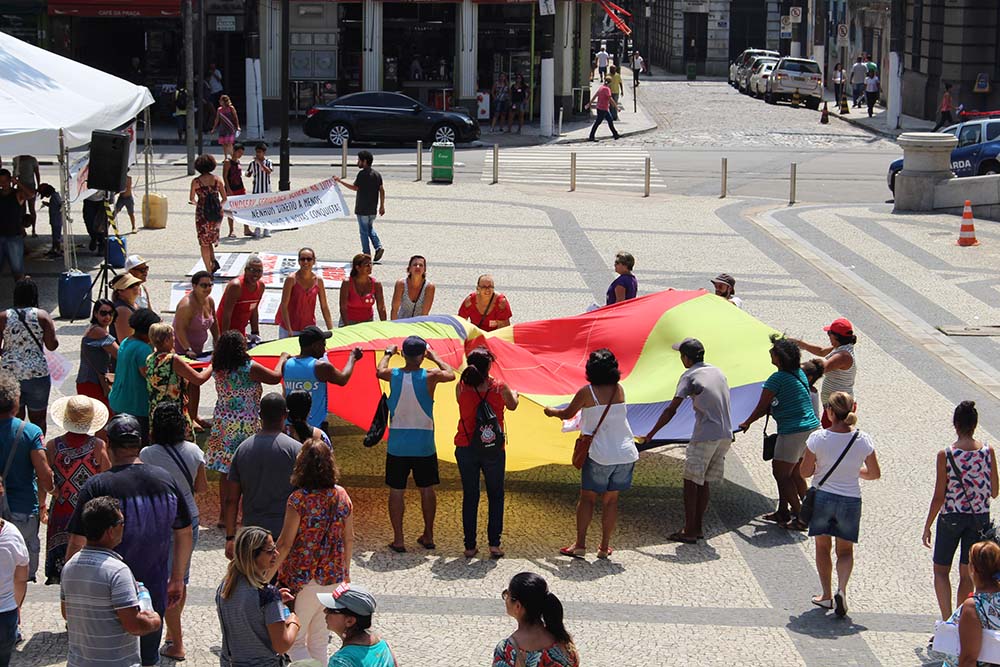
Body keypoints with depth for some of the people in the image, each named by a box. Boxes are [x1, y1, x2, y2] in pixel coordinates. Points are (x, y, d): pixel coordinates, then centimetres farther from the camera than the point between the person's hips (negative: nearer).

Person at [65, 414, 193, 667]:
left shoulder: (97, 486, -14)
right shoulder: (165, 480, -1)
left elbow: (78, 544, -14)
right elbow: (185, 535, 8)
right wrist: (177, 579, 20)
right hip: (154, 595, 3)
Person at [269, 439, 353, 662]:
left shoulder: (299, 499, -17)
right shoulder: (341, 495, -2)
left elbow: (285, 544, -15)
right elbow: (349, 539, 7)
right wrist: (345, 571, 22)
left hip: (303, 579, -5)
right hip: (334, 577, 5)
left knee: (294, 641, 7)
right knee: (319, 642, 17)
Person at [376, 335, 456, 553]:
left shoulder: (393, 375, -7)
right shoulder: (430, 376, -10)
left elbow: (379, 371, 18)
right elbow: (450, 374, 11)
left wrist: (388, 353, 33)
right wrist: (435, 357, 23)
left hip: (397, 445, 0)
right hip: (424, 444, 0)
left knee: (396, 491, 7)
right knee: (427, 490, 14)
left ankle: (398, 539, 7)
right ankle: (428, 536, 22)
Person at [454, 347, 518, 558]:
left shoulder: (461, 388, -9)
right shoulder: (499, 388, -11)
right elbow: (512, 406, 9)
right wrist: (514, 394, 33)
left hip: (466, 450, 1)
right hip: (493, 451, -1)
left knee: (470, 497, 10)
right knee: (496, 497, 13)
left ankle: (470, 546, 11)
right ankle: (494, 544, 6)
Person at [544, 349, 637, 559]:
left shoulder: (587, 392, -9)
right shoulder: (619, 390, 4)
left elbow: (567, 414, 4)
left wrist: (551, 412, 25)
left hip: (600, 453, -4)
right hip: (625, 453, 4)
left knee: (587, 498, 7)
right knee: (611, 500, 11)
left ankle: (580, 545, 6)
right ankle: (605, 547, 12)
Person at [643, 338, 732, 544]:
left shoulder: (689, 376, -4)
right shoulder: (718, 372, 17)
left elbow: (671, 410, -9)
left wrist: (651, 434, -5)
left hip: (705, 436, -7)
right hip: (725, 435, 7)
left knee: (691, 482, 0)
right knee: (704, 483, 14)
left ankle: (689, 531, -2)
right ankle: (698, 528, 15)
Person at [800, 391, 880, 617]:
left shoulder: (818, 438, -16)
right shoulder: (863, 440, -10)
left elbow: (805, 472, -8)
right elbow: (875, 473, 0)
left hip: (822, 497, -1)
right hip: (850, 500, 1)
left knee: (822, 547, 18)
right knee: (845, 550, 15)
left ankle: (827, 594, 21)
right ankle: (841, 589, -8)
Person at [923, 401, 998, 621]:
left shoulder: (945, 455, -14)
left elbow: (939, 497, -11)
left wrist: (927, 526, -1)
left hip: (951, 518, -3)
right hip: (980, 518, 3)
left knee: (941, 570, 11)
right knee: (967, 573, 15)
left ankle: (947, 620, -5)